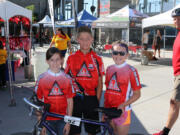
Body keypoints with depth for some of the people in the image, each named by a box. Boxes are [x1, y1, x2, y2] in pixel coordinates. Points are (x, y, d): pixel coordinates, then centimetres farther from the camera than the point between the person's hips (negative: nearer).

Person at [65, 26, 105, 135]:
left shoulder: (97, 59, 0)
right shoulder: (71, 58, 1)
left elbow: (100, 82, 2)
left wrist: (97, 100, -3)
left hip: (91, 98, 0)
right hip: (74, 98, 1)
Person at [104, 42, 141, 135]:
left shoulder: (131, 70, -10)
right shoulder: (109, 69, 6)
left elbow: (137, 94, -9)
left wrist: (123, 105, -20)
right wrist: (104, 109, 10)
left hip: (122, 111, -5)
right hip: (109, 110, 5)